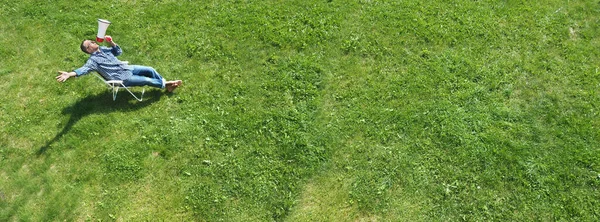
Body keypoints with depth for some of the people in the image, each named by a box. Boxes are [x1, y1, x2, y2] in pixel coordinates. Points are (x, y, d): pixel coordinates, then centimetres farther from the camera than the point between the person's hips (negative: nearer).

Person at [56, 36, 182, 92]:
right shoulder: (93, 60, -14)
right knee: (147, 80, -14)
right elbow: (84, 69, -30)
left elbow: (119, 52, 14)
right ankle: (165, 84, 8)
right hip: (123, 78, -8)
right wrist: (70, 74, -49)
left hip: (127, 68, 8)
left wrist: (111, 42, -5)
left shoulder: (103, 49, 9)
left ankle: (164, 83, 15)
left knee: (150, 70, 0)